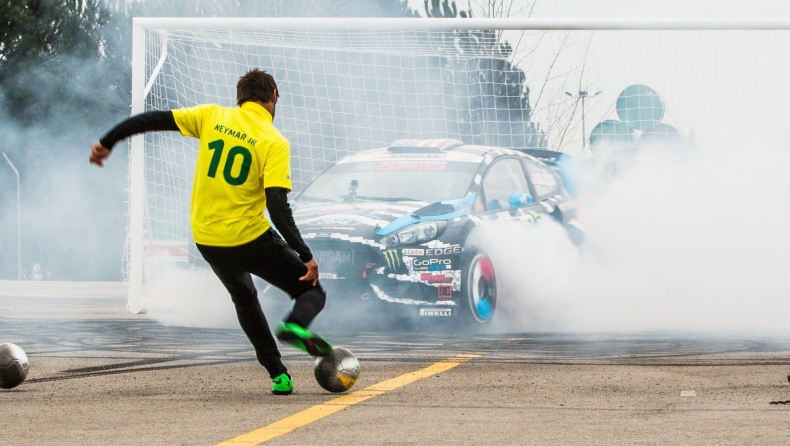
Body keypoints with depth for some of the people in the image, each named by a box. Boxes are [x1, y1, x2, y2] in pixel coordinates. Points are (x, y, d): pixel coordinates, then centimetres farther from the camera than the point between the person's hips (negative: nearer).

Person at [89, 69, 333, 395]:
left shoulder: (212, 117, 1)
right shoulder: (274, 143, -10)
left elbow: (153, 120, -1)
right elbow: (277, 206, -19)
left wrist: (107, 143, 11)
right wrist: (305, 256, -18)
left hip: (206, 240, 4)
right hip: (250, 238, -4)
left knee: (244, 299, 29)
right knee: (311, 291, 10)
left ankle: (278, 375, 21)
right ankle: (296, 325, -26)